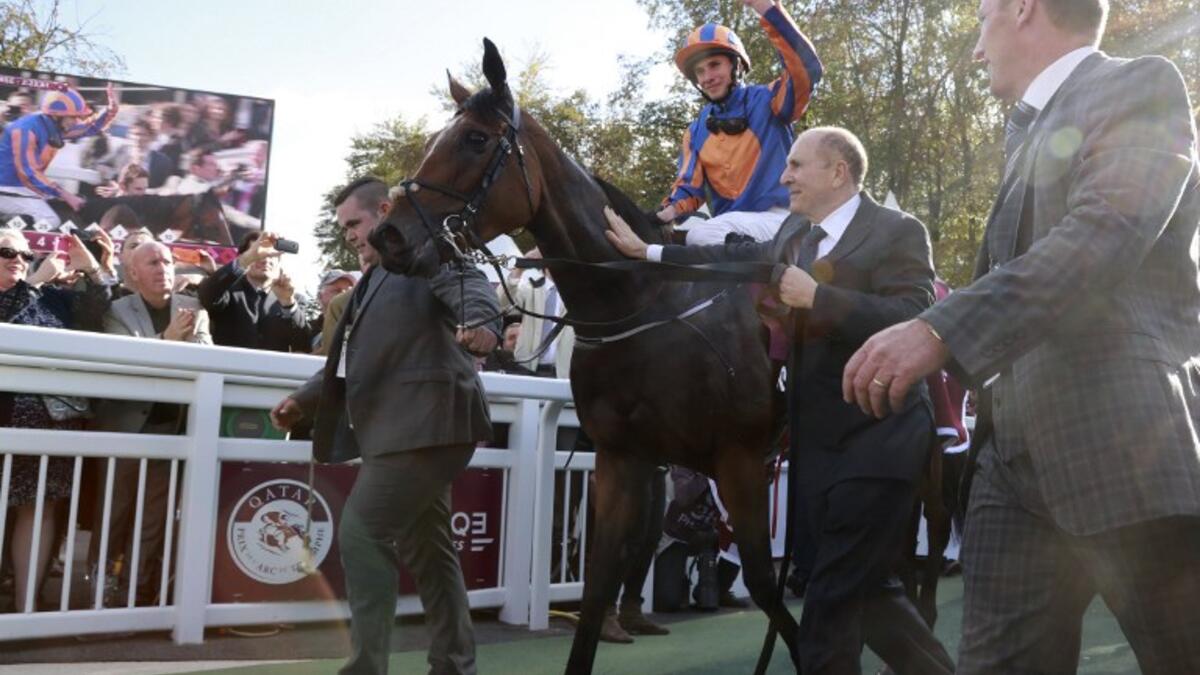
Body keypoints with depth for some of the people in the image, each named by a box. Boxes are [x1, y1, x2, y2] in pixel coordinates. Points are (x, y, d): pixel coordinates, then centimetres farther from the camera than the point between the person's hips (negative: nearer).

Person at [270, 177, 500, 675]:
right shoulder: (377, 278, 25)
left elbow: (470, 285, -24)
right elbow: (357, 358, 29)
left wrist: (482, 323, -45)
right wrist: (306, 400, 20)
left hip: (424, 424, -10)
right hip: (409, 427, 10)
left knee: (361, 534, -12)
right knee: (426, 550, 13)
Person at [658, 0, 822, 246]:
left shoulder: (766, 101, 1)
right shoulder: (696, 131, 16)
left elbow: (808, 71, -17)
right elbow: (690, 187, 12)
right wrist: (672, 210, -13)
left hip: (777, 217, -5)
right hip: (727, 224, 6)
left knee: (702, 235, -29)